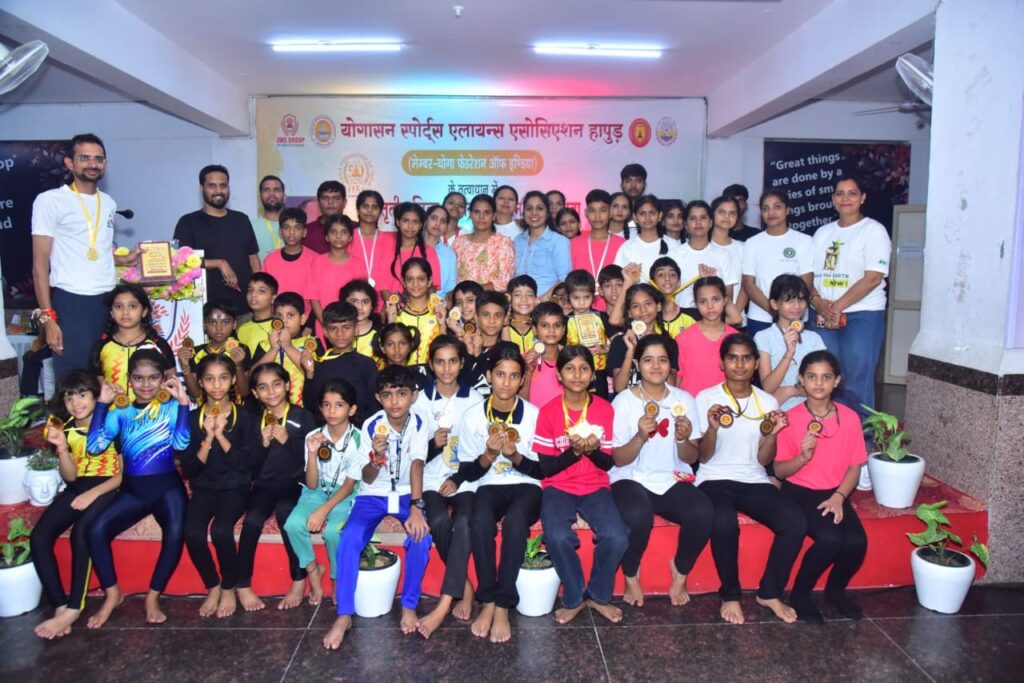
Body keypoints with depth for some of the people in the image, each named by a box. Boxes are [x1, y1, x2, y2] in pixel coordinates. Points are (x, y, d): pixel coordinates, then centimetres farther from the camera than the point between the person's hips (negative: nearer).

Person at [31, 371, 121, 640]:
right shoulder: (65, 428, 7)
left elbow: (125, 473, -8)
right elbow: (70, 477, 4)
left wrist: (92, 494, -19)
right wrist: (62, 448, -13)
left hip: (107, 487, -5)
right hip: (77, 488, 6)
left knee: (80, 533, -31)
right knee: (38, 537, -19)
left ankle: (74, 608, -19)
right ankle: (60, 606, -15)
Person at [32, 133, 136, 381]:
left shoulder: (108, 203, 15)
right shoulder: (50, 201, -3)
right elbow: (40, 263, -5)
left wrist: (123, 259, 6)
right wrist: (47, 317, -12)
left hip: (109, 300, 5)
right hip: (71, 302, -5)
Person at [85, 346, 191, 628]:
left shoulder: (172, 407, -1)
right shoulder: (120, 412, 7)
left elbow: (181, 443, -18)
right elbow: (95, 446, -7)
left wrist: (183, 401, -20)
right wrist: (102, 403, -6)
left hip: (167, 486, -3)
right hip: (132, 488, 3)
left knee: (175, 533, -28)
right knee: (96, 529, -19)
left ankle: (153, 597, -8)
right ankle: (112, 593, 1)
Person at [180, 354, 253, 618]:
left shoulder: (244, 417, -3)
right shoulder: (192, 418, 2)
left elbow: (245, 464, -10)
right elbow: (189, 469, -3)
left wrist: (221, 435, -19)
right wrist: (207, 439, -16)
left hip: (235, 487, -2)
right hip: (204, 488, 2)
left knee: (220, 530, -29)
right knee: (192, 532, -26)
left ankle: (229, 588, -2)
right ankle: (213, 587, 1)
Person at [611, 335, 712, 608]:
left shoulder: (684, 399, 5)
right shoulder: (623, 401, -3)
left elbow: (691, 458, 5)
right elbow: (618, 460, -6)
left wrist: (683, 440, -18)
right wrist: (640, 437, -24)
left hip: (673, 481, 3)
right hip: (632, 479, -3)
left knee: (703, 512, -29)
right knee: (637, 515, -36)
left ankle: (681, 571, 2)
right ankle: (631, 575, -3)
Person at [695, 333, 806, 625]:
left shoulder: (768, 402, 8)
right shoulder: (706, 398, -3)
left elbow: (764, 460, 5)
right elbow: (703, 457, -5)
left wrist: (772, 433, -14)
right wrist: (712, 428, -23)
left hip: (754, 481, 4)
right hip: (715, 480, -4)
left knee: (795, 522, -23)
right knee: (724, 522, -35)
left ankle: (770, 592, 1)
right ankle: (730, 595, -9)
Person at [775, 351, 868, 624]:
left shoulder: (850, 418, -2)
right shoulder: (790, 419, -10)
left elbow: (854, 466, 3)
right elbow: (779, 470, -5)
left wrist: (839, 497, -12)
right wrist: (803, 456, -24)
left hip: (834, 493, 3)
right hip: (799, 492, -3)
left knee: (856, 542, -21)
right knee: (830, 539, -27)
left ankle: (836, 590, 12)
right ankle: (800, 593, -1)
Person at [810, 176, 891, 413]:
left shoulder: (873, 230, -1)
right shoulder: (822, 232, 15)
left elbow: (873, 278, -11)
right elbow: (809, 274, 11)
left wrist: (837, 307, -15)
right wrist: (817, 301, -8)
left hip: (862, 316, -5)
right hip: (824, 318, 5)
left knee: (857, 384, -3)